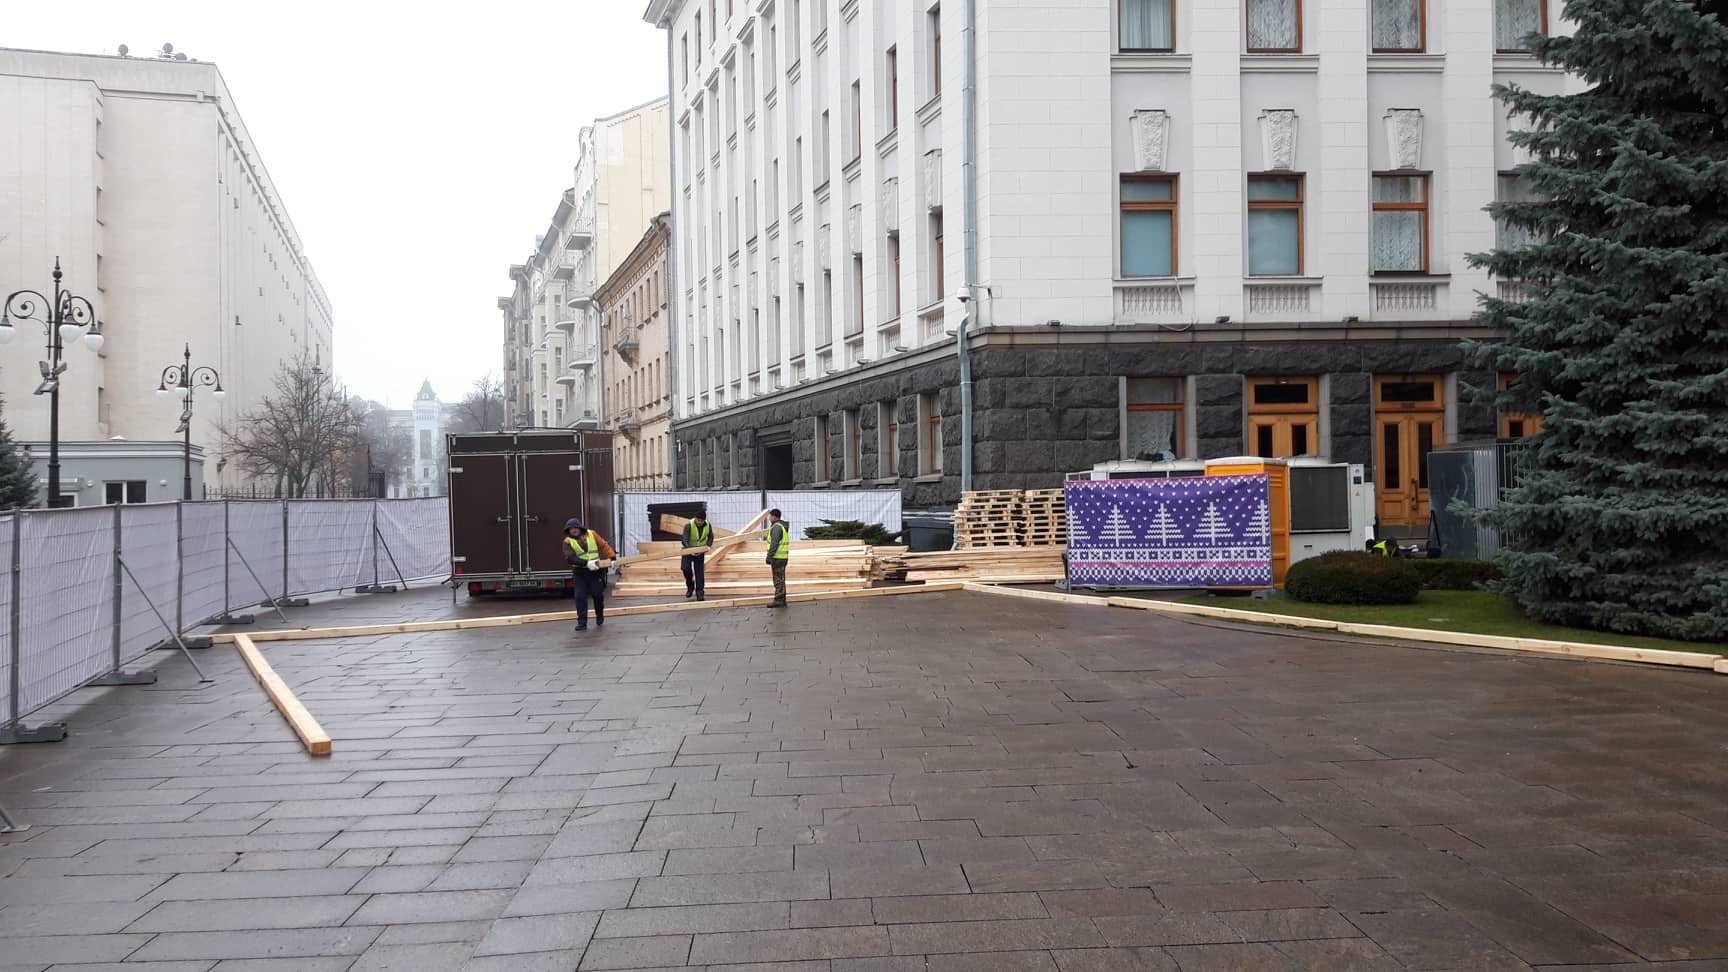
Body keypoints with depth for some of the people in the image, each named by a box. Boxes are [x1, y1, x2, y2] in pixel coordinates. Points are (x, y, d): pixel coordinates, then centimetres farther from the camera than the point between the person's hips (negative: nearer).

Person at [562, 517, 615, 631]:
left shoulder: (591, 534, 1)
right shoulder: (568, 542, -5)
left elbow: (604, 546, 1)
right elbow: (570, 558, -17)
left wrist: (612, 557, -13)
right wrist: (586, 563, -28)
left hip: (595, 571, 1)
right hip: (579, 573, -1)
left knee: (598, 595, 6)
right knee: (580, 597, -7)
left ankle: (600, 617, 30)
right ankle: (582, 623, -2)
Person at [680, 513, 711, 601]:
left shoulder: (708, 526, -12)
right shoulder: (689, 525, -24)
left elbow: (710, 537, 7)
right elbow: (684, 541, -27)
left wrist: (708, 546, -10)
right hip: (688, 550, -2)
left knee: (700, 573, -1)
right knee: (685, 568, -19)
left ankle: (700, 594, 6)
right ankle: (690, 586, 7)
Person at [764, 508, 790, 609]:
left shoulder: (776, 527, -15)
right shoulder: (783, 527, 17)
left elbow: (774, 543, -22)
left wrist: (769, 557, -22)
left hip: (777, 558, -10)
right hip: (783, 557, 10)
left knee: (778, 579, -8)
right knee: (781, 579, 12)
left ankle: (778, 601, -8)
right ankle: (782, 601, 15)